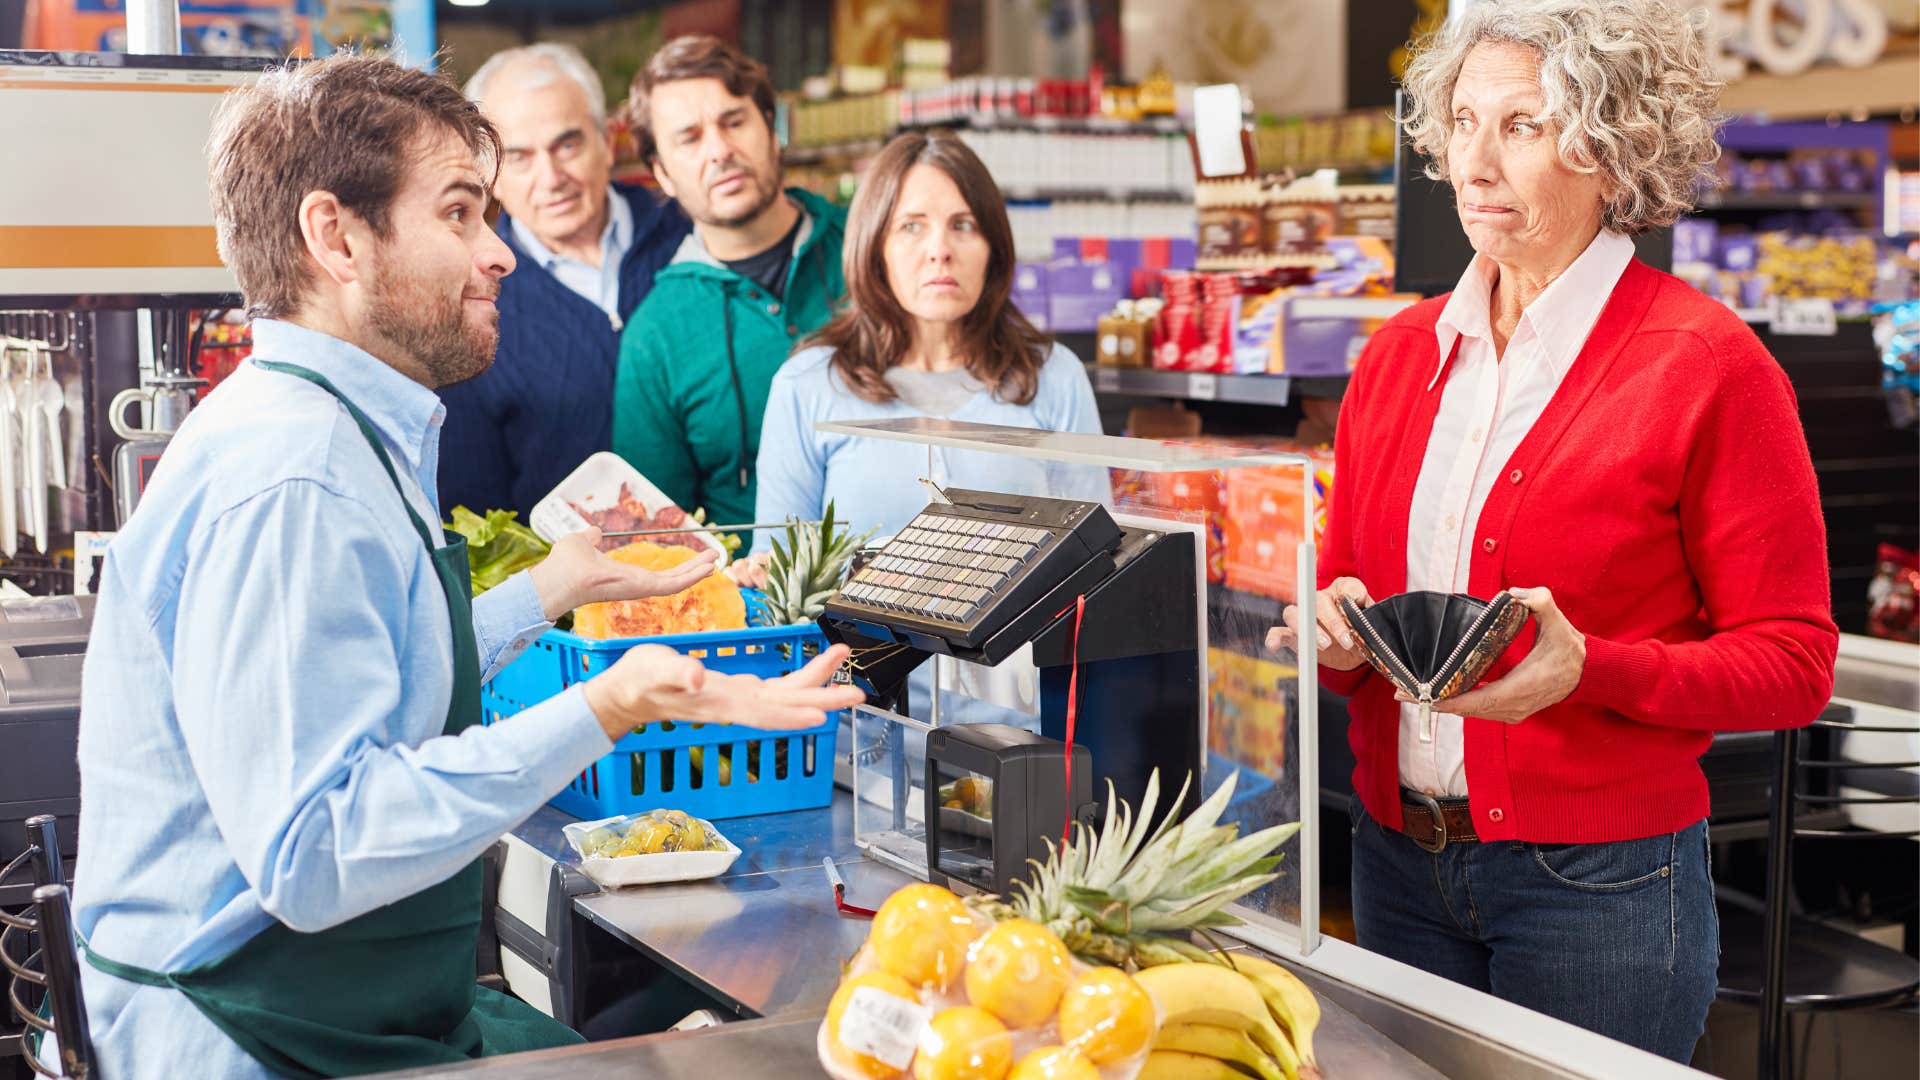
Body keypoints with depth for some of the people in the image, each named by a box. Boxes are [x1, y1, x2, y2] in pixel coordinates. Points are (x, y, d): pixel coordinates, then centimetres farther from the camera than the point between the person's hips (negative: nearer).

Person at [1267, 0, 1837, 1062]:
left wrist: (1589, 670, -24)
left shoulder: (1706, 364, -10)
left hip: (1598, 883, -5)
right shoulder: (1400, 354, 7)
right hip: (1396, 851, 5)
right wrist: (1336, 628, -7)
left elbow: (1791, 663, -9)